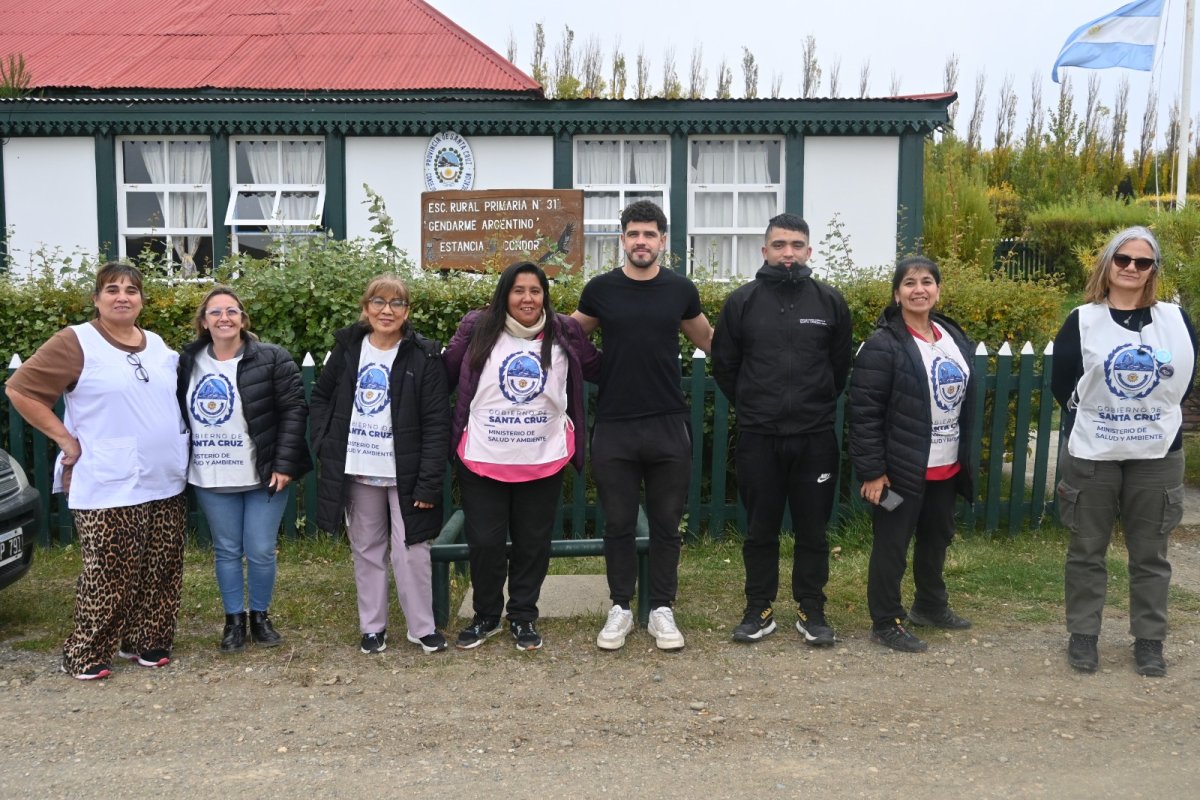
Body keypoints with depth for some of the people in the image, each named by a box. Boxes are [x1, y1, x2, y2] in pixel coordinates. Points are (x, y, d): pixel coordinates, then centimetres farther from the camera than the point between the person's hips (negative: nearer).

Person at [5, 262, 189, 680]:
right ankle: (86, 656, 13)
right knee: (108, 577, -2)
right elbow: (19, 389, -9)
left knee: (161, 573, 10)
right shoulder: (76, 343, -6)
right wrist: (66, 440, -10)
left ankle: (145, 642, 25)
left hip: (166, 484, 6)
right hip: (109, 488, -6)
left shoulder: (159, 346, 12)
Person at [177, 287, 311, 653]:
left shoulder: (272, 359, -8)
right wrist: (179, 465, 7)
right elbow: (177, 415, 13)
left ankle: (260, 617, 25)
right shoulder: (188, 362, 5)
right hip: (211, 481, 3)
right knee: (226, 551, 12)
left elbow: (294, 411, -10)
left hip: (264, 477, -3)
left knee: (261, 552, 3)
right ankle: (234, 620, 27)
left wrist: (284, 465, -14)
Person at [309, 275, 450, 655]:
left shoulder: (424, 356, -7)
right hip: (357, 471, 3)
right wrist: (325, 444, 3)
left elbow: (437, 423, -9)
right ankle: (372, 626, 25)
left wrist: (429, 481, -14)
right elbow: (320, 398, 18)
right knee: (366, 549, 13)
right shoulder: (348, 349, 5)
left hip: (404, 473, -3)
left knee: (411, 550, 0)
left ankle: (422, 627, 16)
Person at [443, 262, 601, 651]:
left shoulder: (566, 333, 0)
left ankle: (523, 616, 30)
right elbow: (446, 374, 4)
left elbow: (596, 368, 13)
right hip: (483, 459, -1)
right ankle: (486, 616, 28)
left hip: (544, 459, 1)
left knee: (533, 543, 11)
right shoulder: (476, 328, -3)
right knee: (483, 542, 7)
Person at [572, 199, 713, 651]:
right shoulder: (600, 289, 0)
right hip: (614, 428, 0)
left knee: (666, 524, 8)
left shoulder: (680, 289, 2)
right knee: (618, 524, 8)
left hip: (668, 427, 1)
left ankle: (662, 610, 21)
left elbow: (707, 340, 18)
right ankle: (620, 609, 21)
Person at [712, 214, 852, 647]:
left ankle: (812, 610, 23)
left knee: (813, 530, 9)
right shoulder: (741, 301, -1)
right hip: (758, 437, 0)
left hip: (816, 437, 1)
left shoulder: (830, 301, 1)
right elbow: (724, 365, 8)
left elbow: (841, 365, 11)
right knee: (760, 529, 9)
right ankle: (759, 610, 22)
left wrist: (818, 406, 13)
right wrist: (751, 406, 10)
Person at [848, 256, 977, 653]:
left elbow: (965, 399, 18)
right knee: (891, 545, 3)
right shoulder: (883, 344, -15)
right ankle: (886, 622, 15)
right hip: (902, 469, -8)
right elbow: (864, 412, -18)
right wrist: (872, 471, -19)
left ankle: (930, 605, 41)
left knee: (937, 538, 21)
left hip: (947, 467, 8)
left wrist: (965, 456, 17)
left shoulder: (954, 338, 9)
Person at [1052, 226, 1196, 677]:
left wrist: (1156, 417, 5)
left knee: (1150, 555, 10)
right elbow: (1062, 387, 1)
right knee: (1087, 551, 8)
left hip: (1157, 455, 1)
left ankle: (1150, 641, 22)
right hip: (1091, 454, -1)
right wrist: (1095, 419, 4)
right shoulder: (1083, 322, -3)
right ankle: (1083, 636, 20)